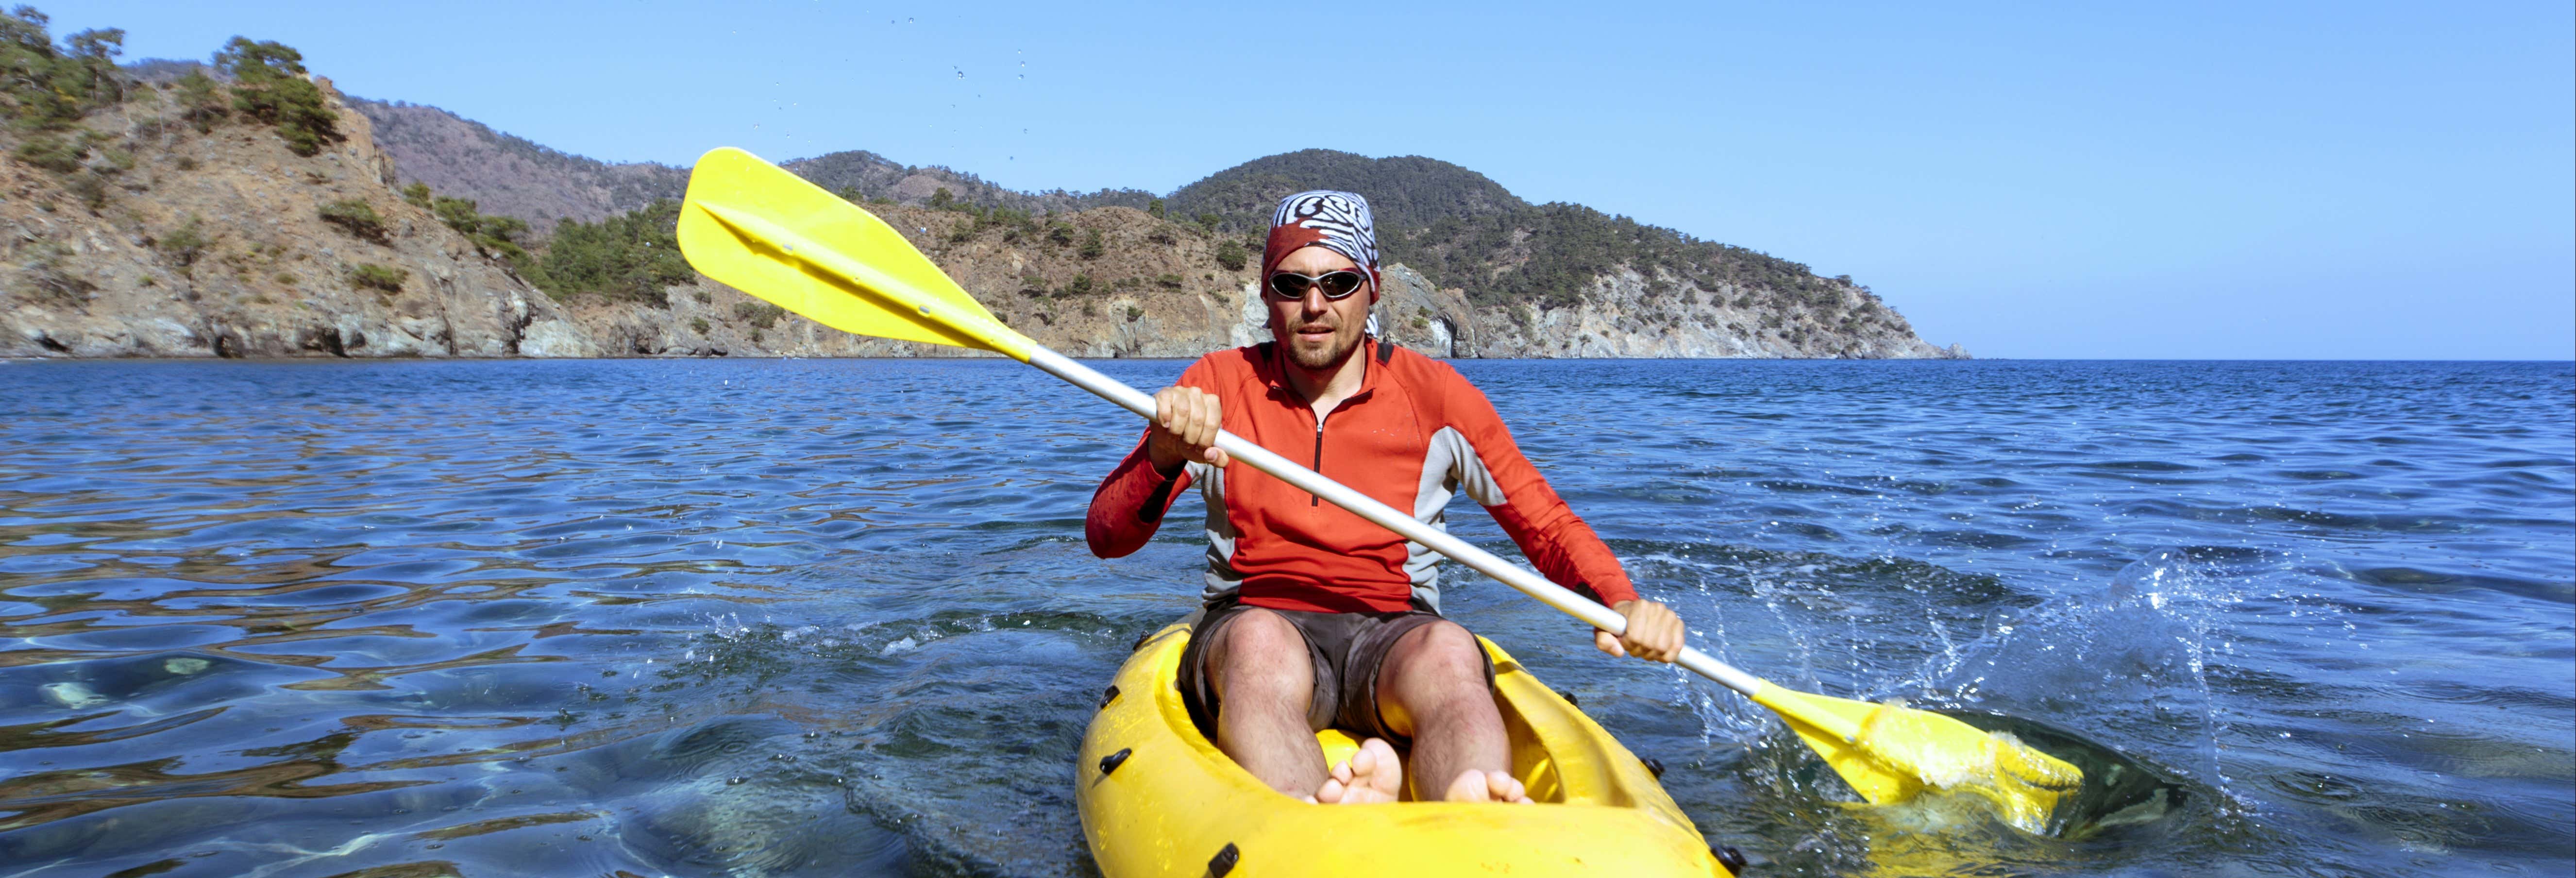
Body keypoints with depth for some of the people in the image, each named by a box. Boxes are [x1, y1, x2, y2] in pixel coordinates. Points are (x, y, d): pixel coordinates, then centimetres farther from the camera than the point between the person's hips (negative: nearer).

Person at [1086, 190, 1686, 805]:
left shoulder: (1435, 394, 7)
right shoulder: (1217, 386, 7)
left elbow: (1549, 527, 9)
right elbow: (1106, 537, 1)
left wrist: (1620, 603, -11)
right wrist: (1163, 458, -20)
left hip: (1393, 634, 0)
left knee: (1447, 652, -34)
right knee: (1262, 641, -35)